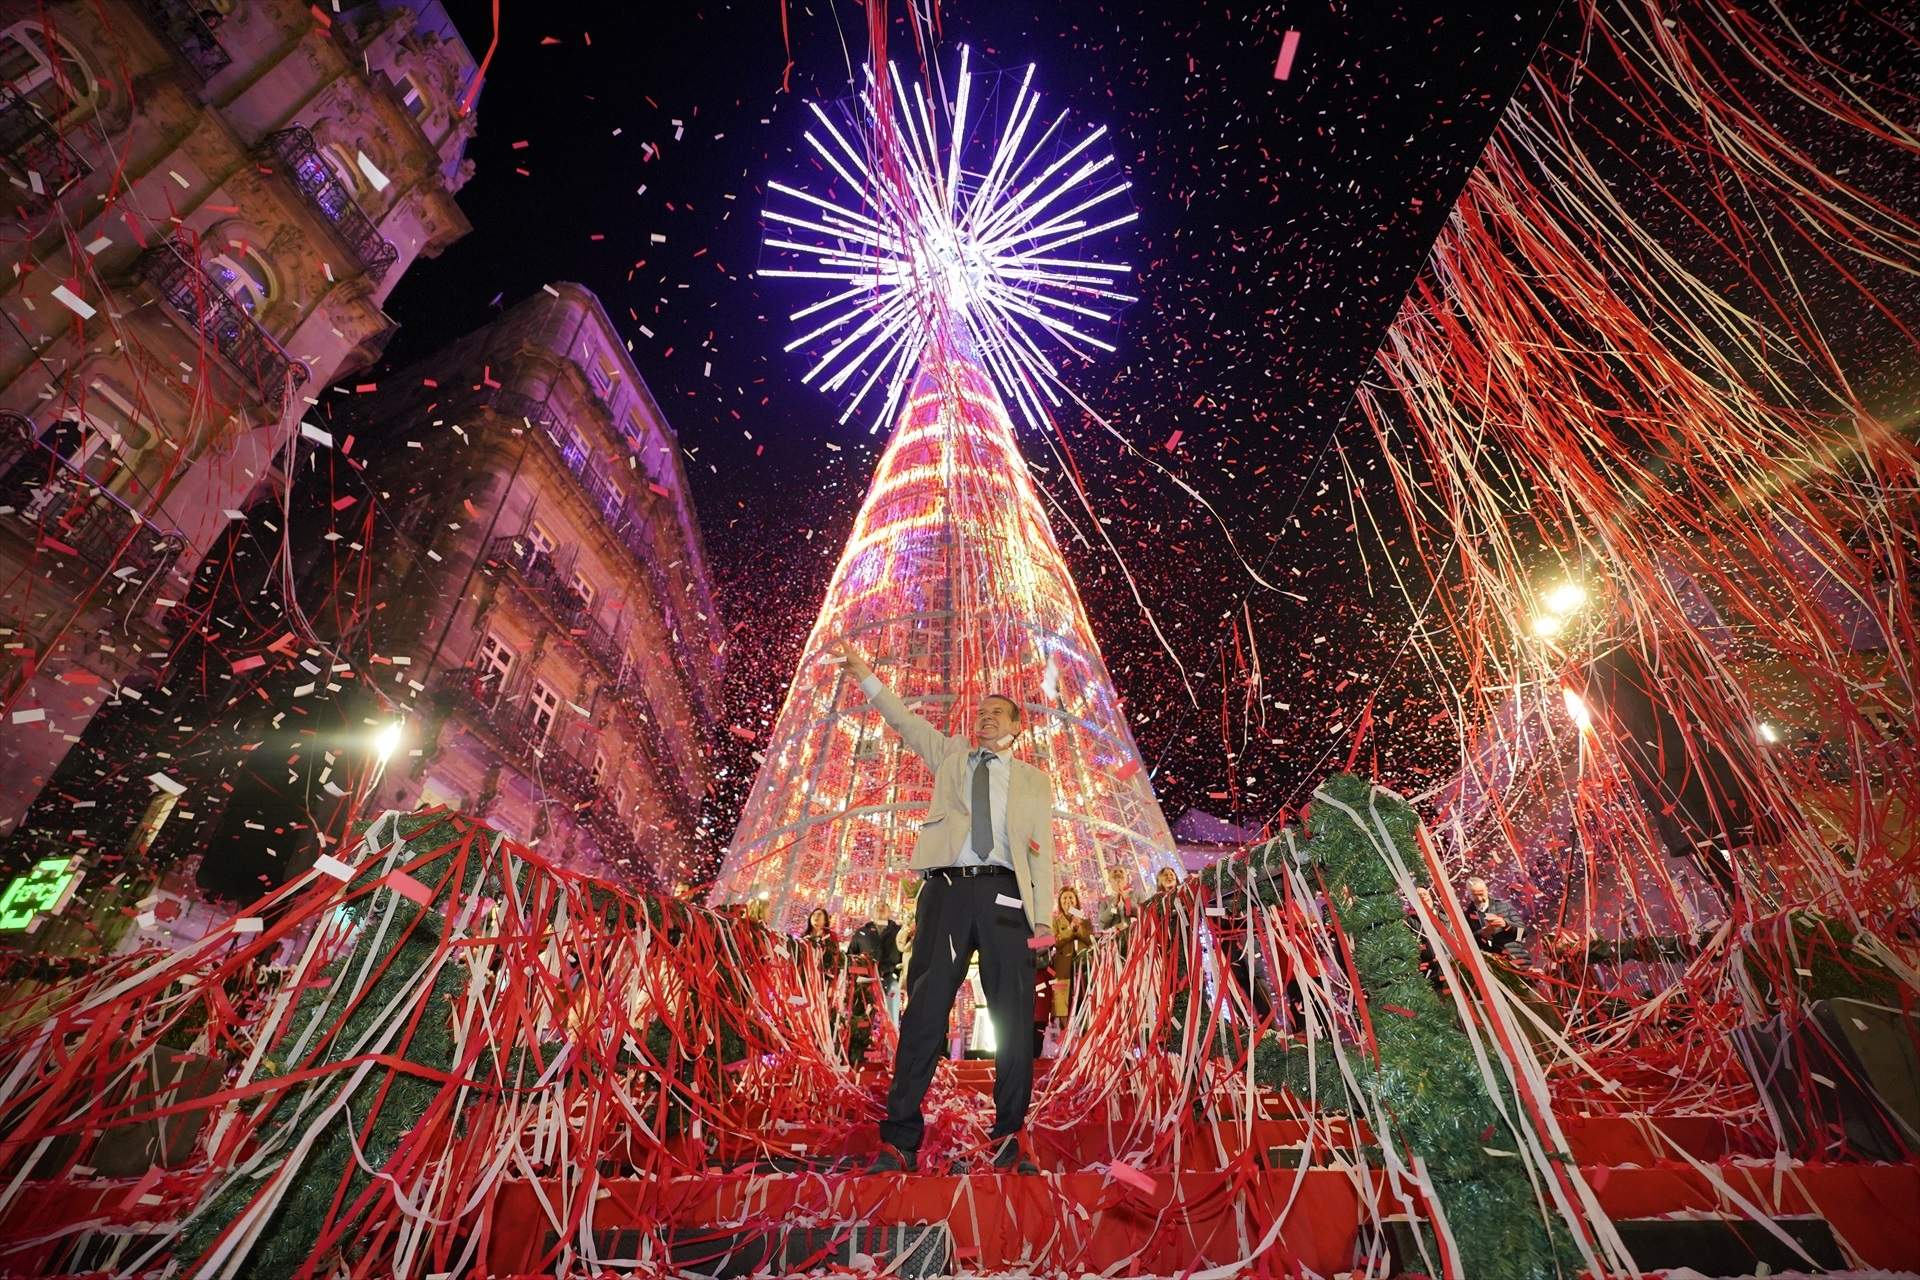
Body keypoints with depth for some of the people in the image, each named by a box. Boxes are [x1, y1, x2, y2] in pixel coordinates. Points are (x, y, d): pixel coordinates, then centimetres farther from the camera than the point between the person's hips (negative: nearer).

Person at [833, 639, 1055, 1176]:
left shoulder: (1034, 779, 17)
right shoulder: (951, 754, 21)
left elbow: (1043, 852, 11)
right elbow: (904, 721, 14)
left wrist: (1042, 919, 1)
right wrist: (863, 674, 6)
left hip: (1005, 895, 0)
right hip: (947, 890, 0)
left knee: (1013, 1021, 2)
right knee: (923, 1014, 0)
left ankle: (1008, 1141, 18)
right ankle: (900, 1141, 10)